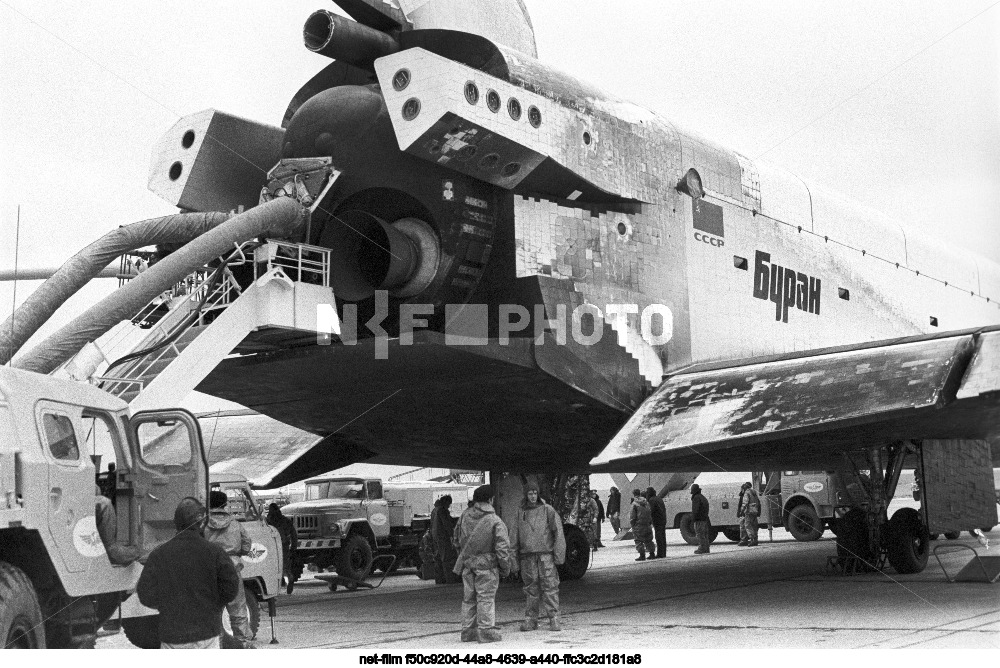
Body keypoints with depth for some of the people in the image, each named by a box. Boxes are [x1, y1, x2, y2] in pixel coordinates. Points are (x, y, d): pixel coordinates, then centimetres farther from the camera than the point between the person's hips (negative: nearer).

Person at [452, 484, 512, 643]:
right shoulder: (496, 522, -14)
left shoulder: (465, 516, 1)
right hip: (486, 564, -5)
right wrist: (505, 568, -3)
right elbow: (502, 548, -14)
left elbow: (457, 538, 13)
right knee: (486, 597, 1)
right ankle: (486, 631, 2)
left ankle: (468, 631, 19)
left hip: (467, 564, 5)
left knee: (469, 597, 13)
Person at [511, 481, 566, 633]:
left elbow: (558, 533, -2)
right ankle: (530, 619, 11)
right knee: (530, 589, 5)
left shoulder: (548, 510, 3)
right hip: (527, 556, 3)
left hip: (545, 555, -3)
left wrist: (559, 554, -8)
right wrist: (514, 558, 9)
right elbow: (514, 537, 15)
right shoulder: (521, 513, 12)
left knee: (550, 587, -6)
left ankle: (554, 620, -4)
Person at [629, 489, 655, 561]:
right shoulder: (646, 502, 8)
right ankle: (652, 553, 20)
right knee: (648, 539, 17)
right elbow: (650, 512, 12)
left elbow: (633, 516, -13)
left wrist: (631, 522, 1)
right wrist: (650, 522, 18)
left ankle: (642, 555, -3)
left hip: (638, 524, -6)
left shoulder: (634, 503, -11)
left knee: (639, 541, 0)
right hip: (647, 524, 6)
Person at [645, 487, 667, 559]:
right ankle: (663, 553, 13)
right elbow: (664, 509, 20)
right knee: (663, 537, 11)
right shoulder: (659, 498, 16)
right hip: (663, 520, 9)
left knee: (658, 537, -8)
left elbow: (651, 511, -16)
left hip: (657, 521, -9)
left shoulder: (652, 500, -11)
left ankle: (660, 554, -10)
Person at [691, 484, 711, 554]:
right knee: (704, 535, 10)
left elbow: (695, 510, -21)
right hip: (705, 519, 9)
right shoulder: (703, 498, 19)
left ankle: (702, 549, -10)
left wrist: (693, 519, -17)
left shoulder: (696, 498, -12)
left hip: (699, 519, -9)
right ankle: (706, 549, 11)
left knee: (700, 535, -8)